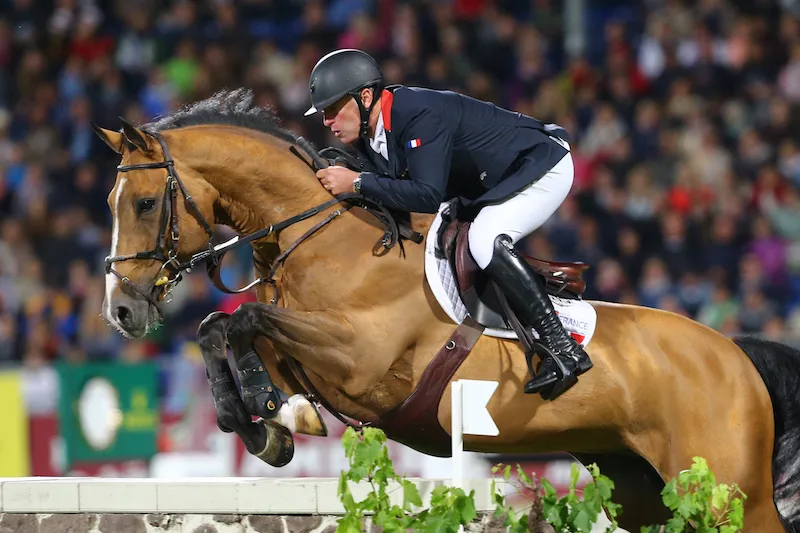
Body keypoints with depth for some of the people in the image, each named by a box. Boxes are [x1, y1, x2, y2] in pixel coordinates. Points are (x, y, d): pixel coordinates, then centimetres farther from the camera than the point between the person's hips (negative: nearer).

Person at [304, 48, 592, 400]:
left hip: (542, 166, -10)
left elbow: (428, 196, -38)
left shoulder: (420, 114, -31)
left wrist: (357, 182, -35)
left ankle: (563, 348, -31)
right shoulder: (367, 138, -3)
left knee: (485, 240, -31)